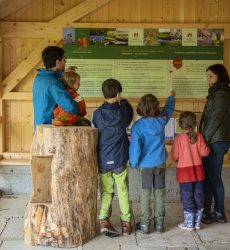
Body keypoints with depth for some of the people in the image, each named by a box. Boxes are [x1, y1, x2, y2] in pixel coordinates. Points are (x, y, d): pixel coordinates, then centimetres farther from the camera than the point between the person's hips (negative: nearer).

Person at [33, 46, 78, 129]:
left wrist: (63, 72, 14)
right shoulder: (52, 83, -21)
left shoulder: (39, 77, 5)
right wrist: (79, 112, -7)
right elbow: (70, 106, -27)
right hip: (49, 128, -9)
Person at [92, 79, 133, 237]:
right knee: (123, 191, 10)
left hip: (103, 160, 1)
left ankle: (104, 221, 1)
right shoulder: (123, 112, -8)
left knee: (106, 191, 10)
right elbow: (129, 120, 13)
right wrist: (123, 102, 23)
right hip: (120, 159, -1)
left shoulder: (97, 114, -5)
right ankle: (126, 223, 15)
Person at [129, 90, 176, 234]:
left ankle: (145, 224, 9)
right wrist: (172, 97, 35)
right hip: (160, 163, 3)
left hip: (146, 164, -3)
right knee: (160, 192, 10)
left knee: (145, 193, 6)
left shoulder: (138, 126, -15)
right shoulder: (162, 120, -6)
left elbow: (135, 146, -15)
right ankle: (159, 223, 17)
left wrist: (133, 163, -1)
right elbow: (169, 109, 16)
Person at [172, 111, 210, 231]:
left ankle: (189, 223, 10)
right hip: (198, 170, 3)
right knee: (198, 196, 12)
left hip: (184, 171, -3)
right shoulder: (199, 136, -5)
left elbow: (175, 156, -9)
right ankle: (197, 222, 21)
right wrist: (208, 148, 16)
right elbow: (204, 152, -5)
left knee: (187, 197, 4)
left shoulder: (178, 138, -12)